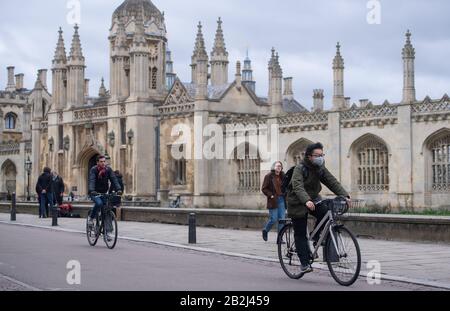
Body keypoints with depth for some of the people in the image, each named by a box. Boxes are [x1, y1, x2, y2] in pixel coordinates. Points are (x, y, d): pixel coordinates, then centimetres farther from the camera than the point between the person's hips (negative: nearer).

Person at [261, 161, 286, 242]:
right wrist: (271, 195, -13)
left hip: (281, 200, 4)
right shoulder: (269, 176, -2)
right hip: (273, 200, -4)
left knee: (282, 219, 0)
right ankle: (265, 231, 24)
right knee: (273, 219, -5)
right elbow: (264, 189, -2)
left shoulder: (282, 176, 10)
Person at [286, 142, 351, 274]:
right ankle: (305, 263, 2)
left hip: (313, 199, 5)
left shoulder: (321, 169, -2)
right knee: (300, 234, -4)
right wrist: (306, 201, -52)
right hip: (298, 203, -5)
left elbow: (333, 182, -10)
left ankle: (316, 238, 0)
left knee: (326, 213, -22)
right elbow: (298, 186, -35)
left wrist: (345, 196, -26)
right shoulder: (300, 169, -20)